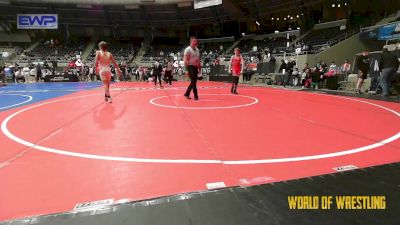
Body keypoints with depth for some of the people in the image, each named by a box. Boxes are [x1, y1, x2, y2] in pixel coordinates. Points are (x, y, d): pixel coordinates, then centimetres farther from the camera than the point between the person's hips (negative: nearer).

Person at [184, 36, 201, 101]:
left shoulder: (197, 50, 14)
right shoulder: (188, 49, -9)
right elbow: (185, 60, -14)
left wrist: (199, 68, 17)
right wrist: (186, 70, -21)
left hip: (195, 67, 8)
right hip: (190, 67, -8)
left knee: (193, 82, 11)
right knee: (193, 82, -6)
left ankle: (187, 94, 22)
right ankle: (196, 96, 2)